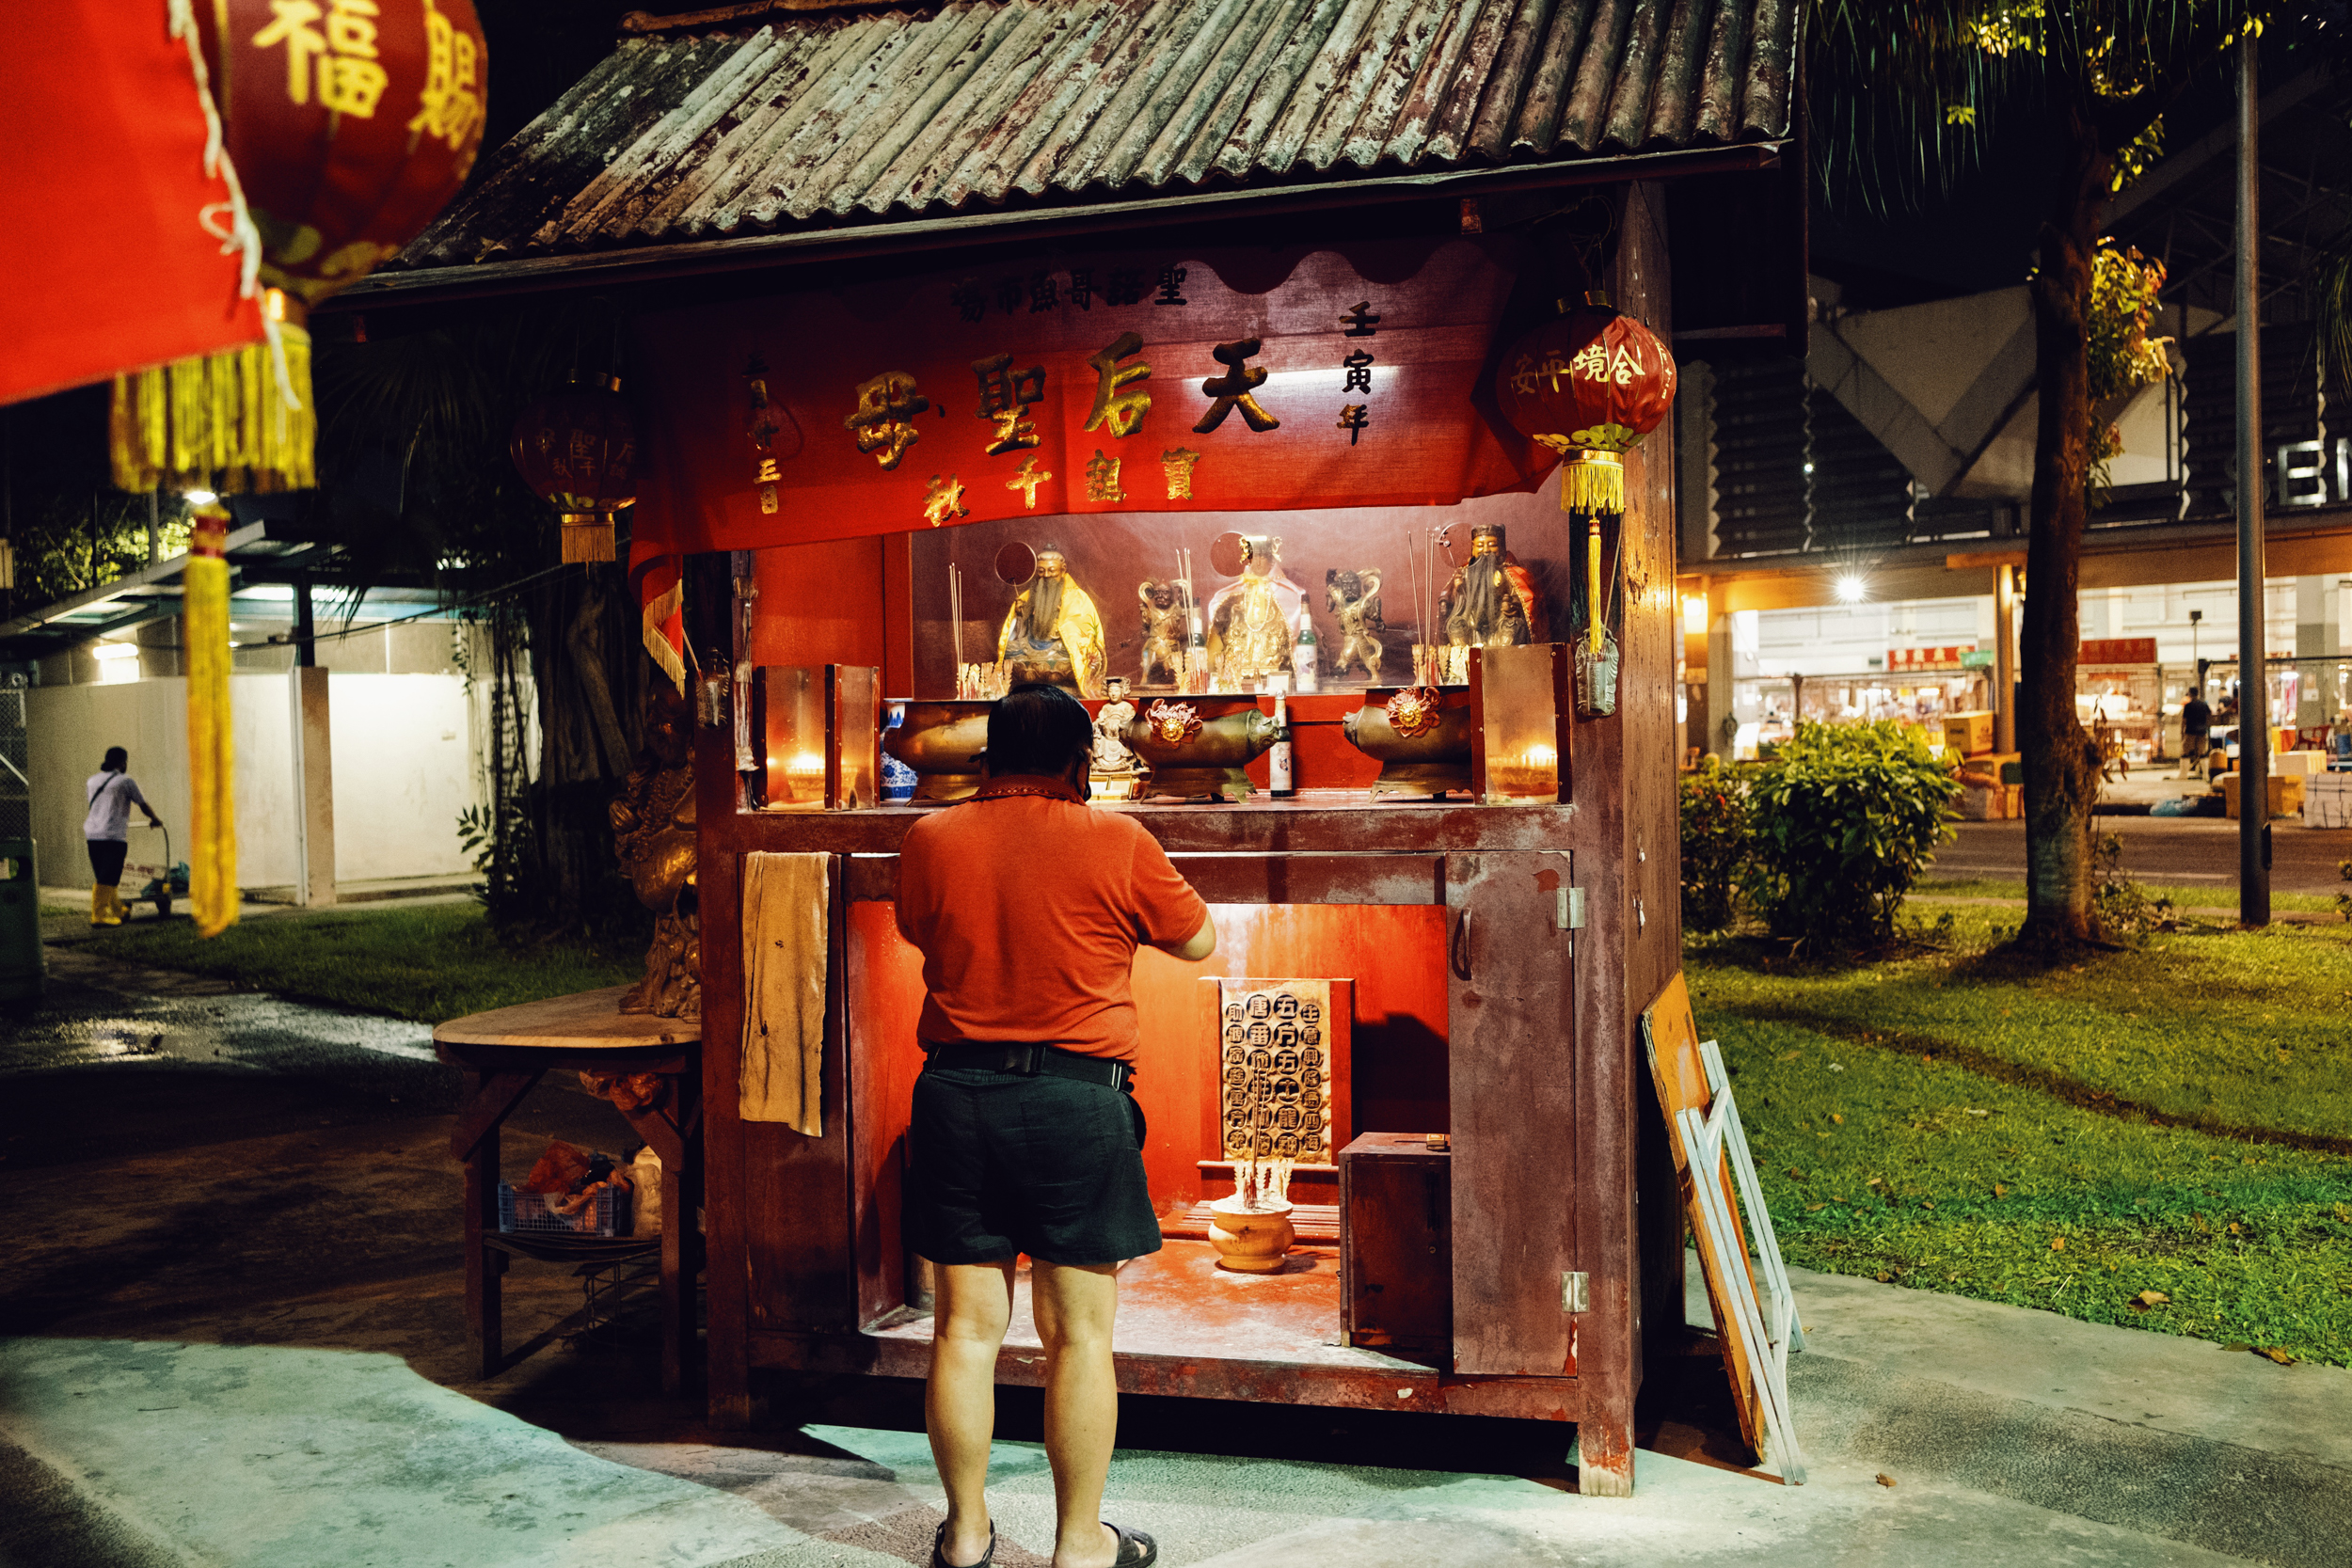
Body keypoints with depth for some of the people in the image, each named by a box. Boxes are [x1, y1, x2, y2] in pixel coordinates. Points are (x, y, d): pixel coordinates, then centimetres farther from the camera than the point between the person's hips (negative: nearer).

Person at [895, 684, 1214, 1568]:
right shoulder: (1115, 842, -6)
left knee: (966, 1327, 10)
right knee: (1080, 1333, 6)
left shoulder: (930, 840, 3)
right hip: (1077, 1097, -3)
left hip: (956, 1090, 3)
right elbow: (1199, 942, 6)